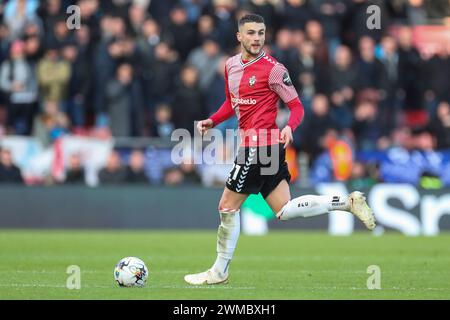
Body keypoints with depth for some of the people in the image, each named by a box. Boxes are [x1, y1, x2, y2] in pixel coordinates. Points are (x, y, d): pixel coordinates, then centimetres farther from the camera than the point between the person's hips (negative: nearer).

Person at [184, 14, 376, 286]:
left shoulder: (273, 69, -10)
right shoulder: (231, 65, 13)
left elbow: (296, 106, -8)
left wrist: (289, 127, -27)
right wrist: (212, 121, 11)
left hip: (259, 144, -8)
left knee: (228, 206, 0)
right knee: (284, 211, 5)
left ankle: (219, 272, 12)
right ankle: (348, 202, 7)